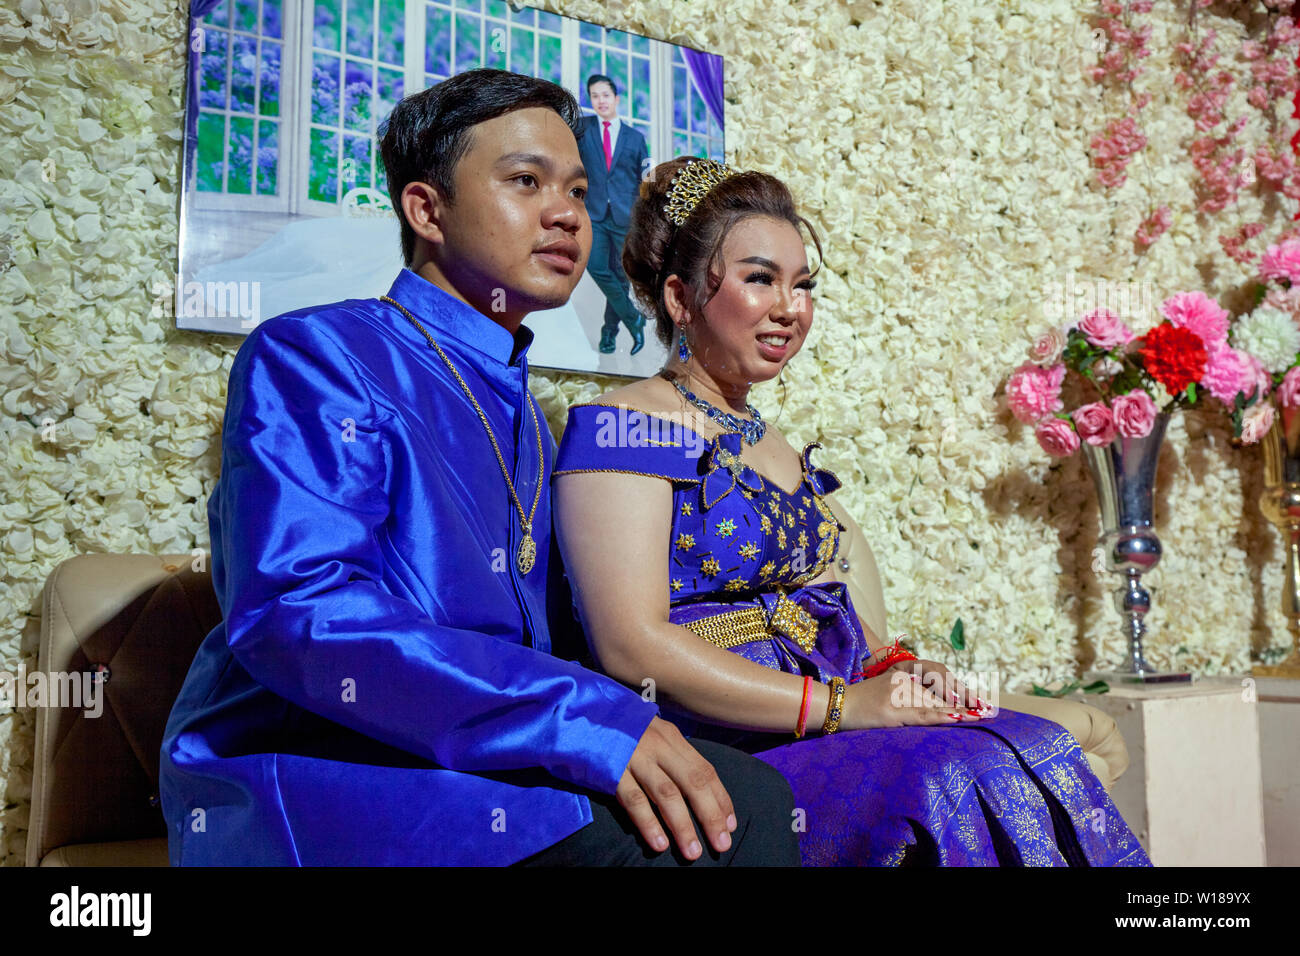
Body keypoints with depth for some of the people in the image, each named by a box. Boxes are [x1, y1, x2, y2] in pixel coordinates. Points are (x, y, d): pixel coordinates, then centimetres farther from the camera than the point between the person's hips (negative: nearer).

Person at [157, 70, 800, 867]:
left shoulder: (527, 422, 20)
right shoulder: (313, 358, -5)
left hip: (488, 766, 7)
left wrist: (640, 730, -2)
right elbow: (294, 610, -20)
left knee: (744, 795, -19)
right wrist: (586, 719, -27)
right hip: (312, 781, -7)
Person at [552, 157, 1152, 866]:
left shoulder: (772, 444, 20)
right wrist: (840, 704, -19)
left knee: (1039, 753, -15)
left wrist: (893, 666, -1)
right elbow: (633, 646, -17)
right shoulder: (625, 428, -7)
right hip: (717, 749, -7)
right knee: (960, 778, -27)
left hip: (821, 733, 8)